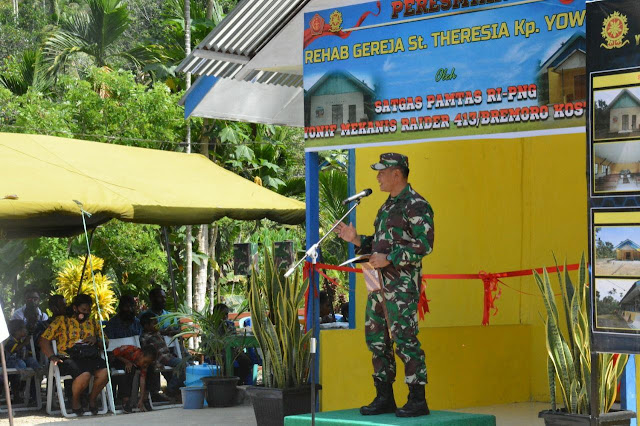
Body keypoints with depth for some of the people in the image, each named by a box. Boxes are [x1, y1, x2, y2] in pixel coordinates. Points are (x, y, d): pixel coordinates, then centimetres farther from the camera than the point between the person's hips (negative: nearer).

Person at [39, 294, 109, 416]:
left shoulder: (92, 322, 26)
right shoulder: (62, 320, 12)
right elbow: (44, 339, 5)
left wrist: (96, 339, 2)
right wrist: (52, 356, -10)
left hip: (91, 357, 4)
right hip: (69, 358, -4)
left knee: (104, 372, -28)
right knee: (84, 375, -35)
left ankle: (92, 398, 1)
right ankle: (75, 400, -3)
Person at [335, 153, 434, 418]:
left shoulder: (416, 205, -10)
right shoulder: (388, 206, 20)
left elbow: (424, 244, -17)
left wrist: (389, 259, -20)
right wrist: (356, 240, 11)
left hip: (402, 285, -10)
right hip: (380, 284, 10)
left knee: (405, 340, -10)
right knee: (377, 339, 10)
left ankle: (418, 400, -4)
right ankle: (384, 398, 18)